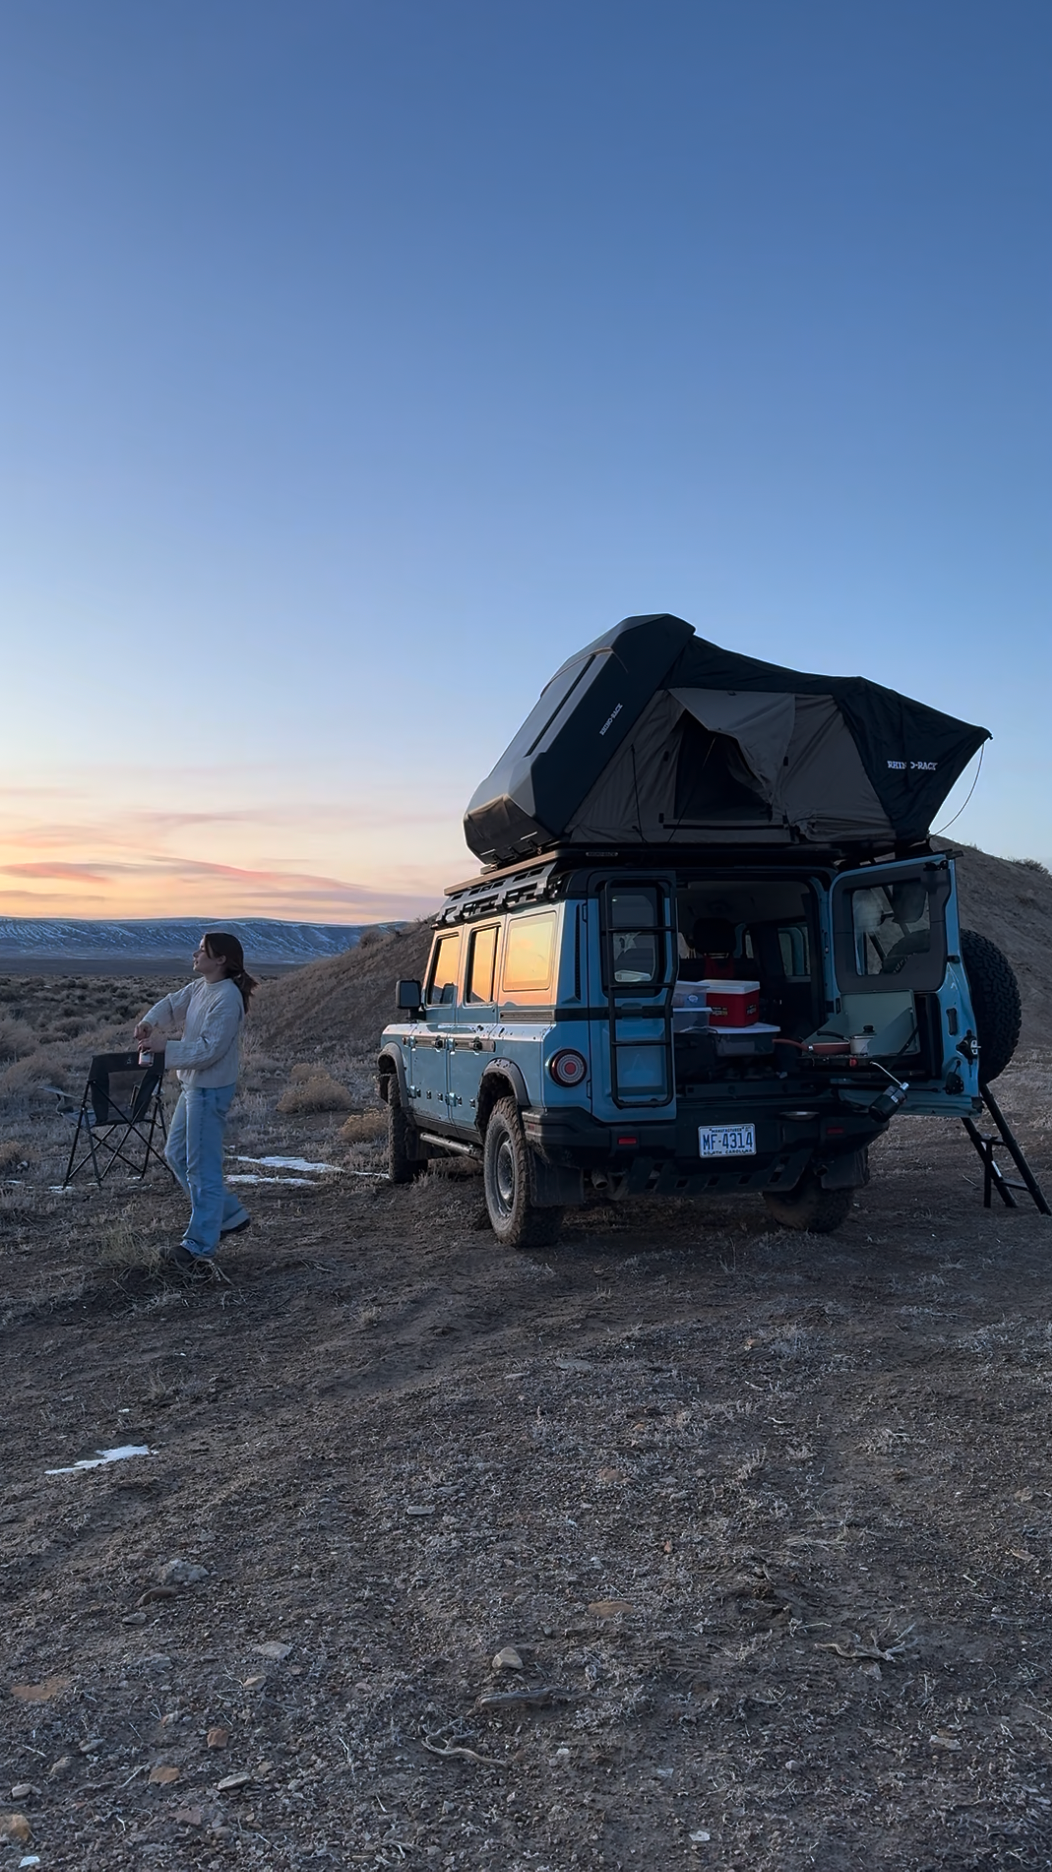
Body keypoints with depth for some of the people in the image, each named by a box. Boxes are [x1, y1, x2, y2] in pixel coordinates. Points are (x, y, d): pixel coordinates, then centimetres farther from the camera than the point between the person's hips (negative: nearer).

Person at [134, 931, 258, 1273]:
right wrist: (149, 1022, -4)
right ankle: (230, 1214, 28)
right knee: (176, 1154, 19)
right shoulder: (200, 987, 7)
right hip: (193, 1086, 11)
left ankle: (199, 1245, 6)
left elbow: (209, 1050, -24)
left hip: (210, 1090, -11)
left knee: (202, 1168, -4)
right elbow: (172, 1003, 17)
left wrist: (165, 1047, -22)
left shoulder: (227, 999, -22)